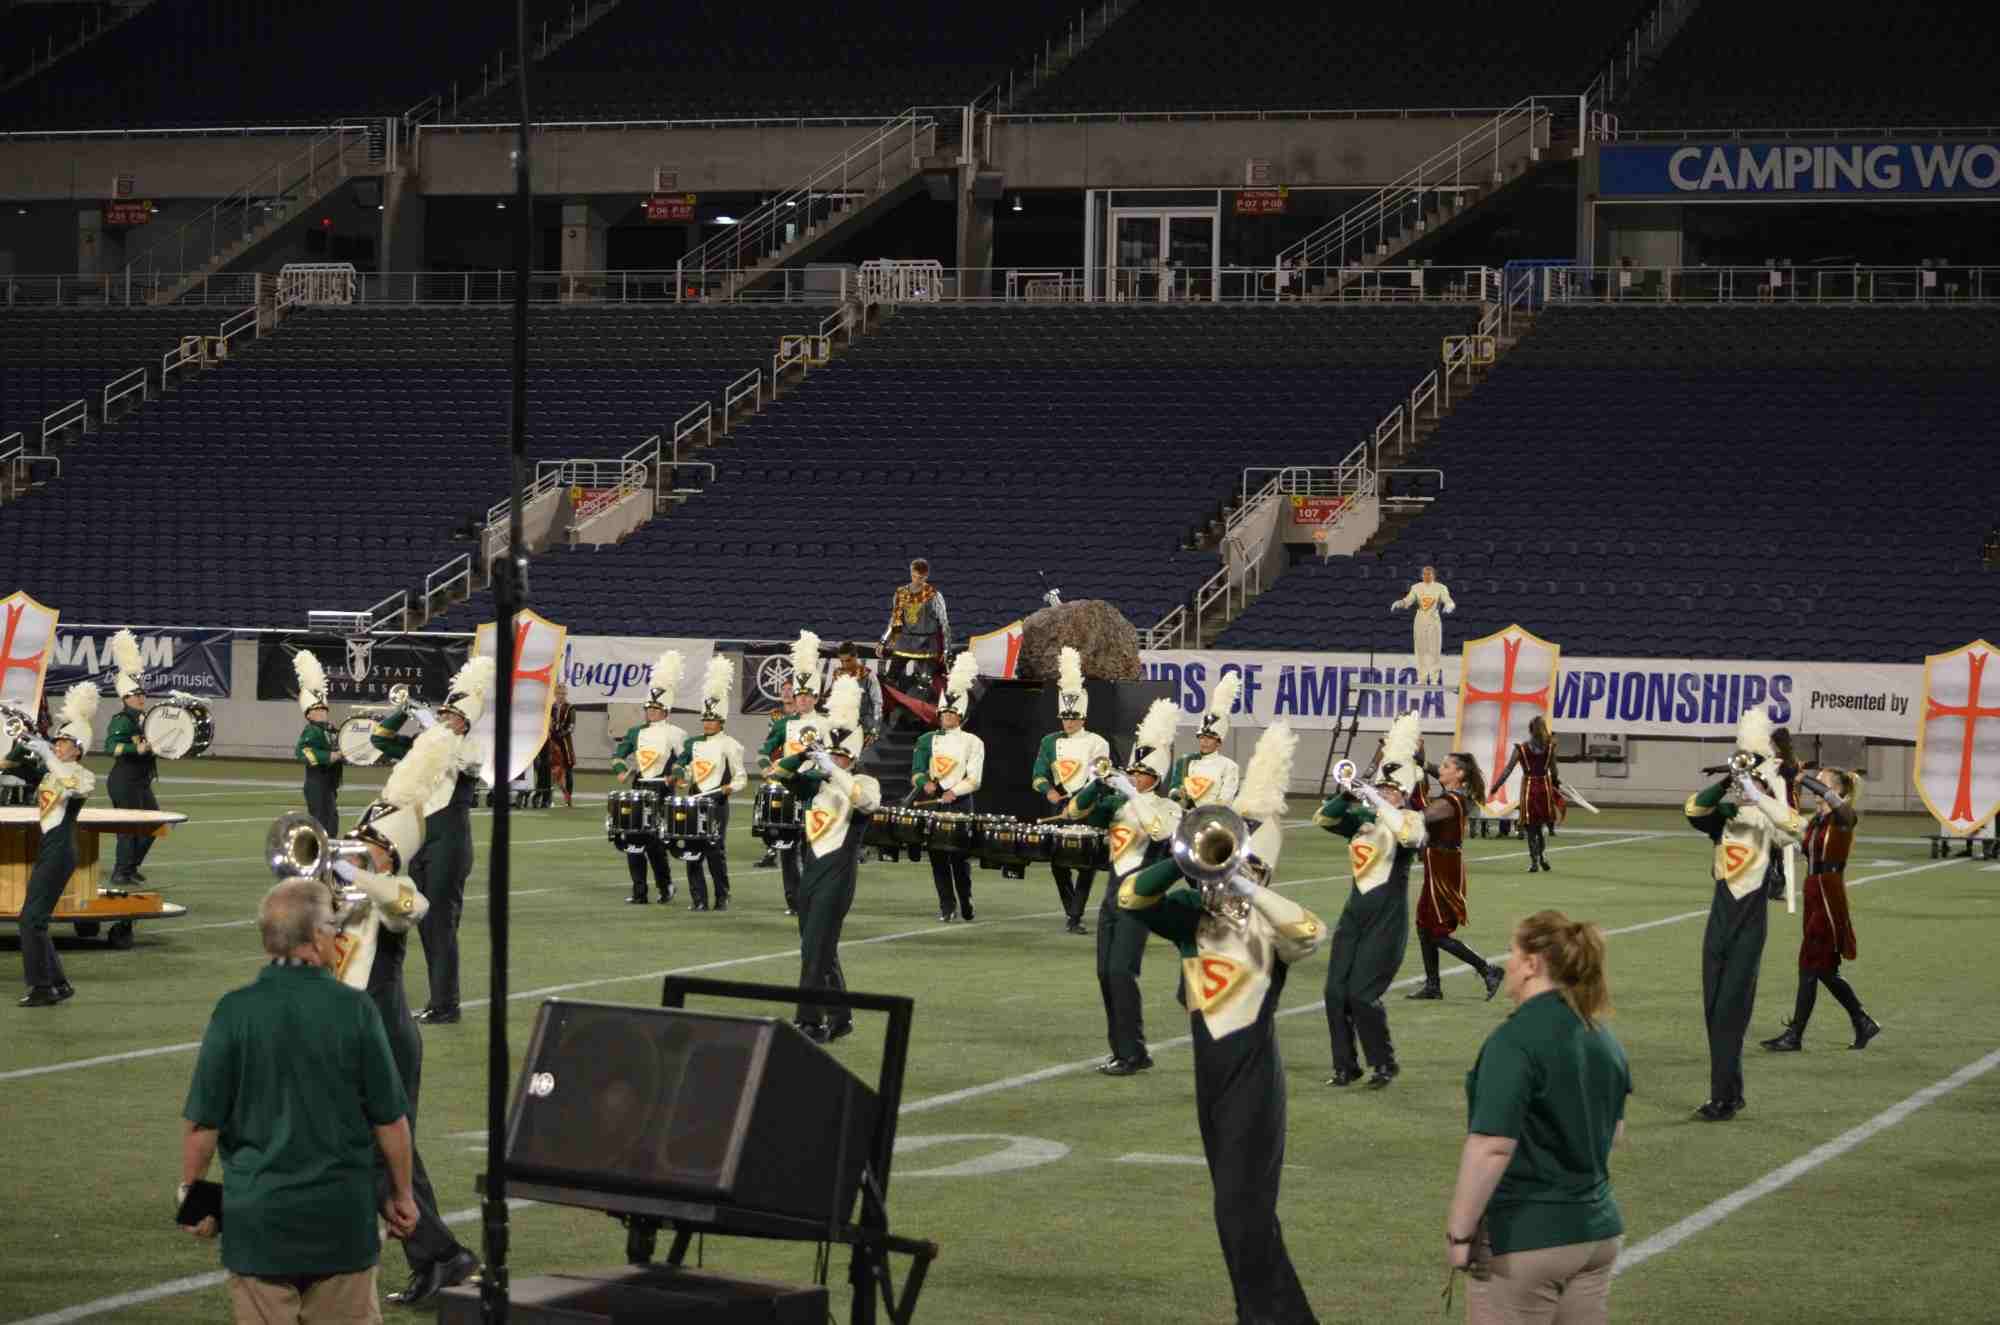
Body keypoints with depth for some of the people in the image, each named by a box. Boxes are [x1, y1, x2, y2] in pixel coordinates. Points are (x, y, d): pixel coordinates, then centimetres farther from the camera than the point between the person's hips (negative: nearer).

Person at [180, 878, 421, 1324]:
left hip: (258, 1212, 0)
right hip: (344, 1214, 0)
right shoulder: (355, 1010, -9)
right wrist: (402, 1194, 11)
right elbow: (390, 1119, -3)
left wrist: (191, 1192, 9)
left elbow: (203, 1123, -6)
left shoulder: (235, 1012, -9)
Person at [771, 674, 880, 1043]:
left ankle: (810, 1022, -10)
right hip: (810, 871, 6)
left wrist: (831, 769, -33)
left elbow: (867, 801, -27)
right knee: (822, 952, 13)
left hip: (837, 876, -6)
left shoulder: (863, 784, -6)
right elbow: (779, 772, 7)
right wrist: (805, 755, -10)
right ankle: (840, 1017, 24)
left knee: (816, 950, -11)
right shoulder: (814, 782, 10)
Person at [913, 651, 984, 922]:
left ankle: (965, 904, 11)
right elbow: (916, 772, 7)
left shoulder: (973, 743, 2)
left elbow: (974, 779, -4)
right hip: (931, 802, 3)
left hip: (959, 803, -3)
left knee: (960, 856, -2)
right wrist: (925, 783, -14)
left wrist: (953, 792, -17)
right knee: (938, 856, -1)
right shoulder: (927, 741, 11)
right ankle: (947, 906, 3)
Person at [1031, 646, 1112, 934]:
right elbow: (1038, 775, 6)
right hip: (1060, 807, 3)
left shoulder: (1096, 743, 0)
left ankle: (1075, 917, -4)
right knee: (1058, 861, 1)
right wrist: (1049, 791, -14)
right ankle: (1071, 910, 17)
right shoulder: (1050, 742, 9)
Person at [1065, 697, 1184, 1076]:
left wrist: (1132, 794, -26)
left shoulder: (1168, 808, -5)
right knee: (1106, 974, 6)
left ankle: (1133, 1054, -11)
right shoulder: (1117, 804, 12)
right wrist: (1099, 785, -10)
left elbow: (1158, 830, -27)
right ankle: (1120, 1049, 15)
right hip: (1114, 892, 7)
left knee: (1121, 972, -15)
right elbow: (1074, 811, 5)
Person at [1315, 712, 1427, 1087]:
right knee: (1336, 993, 0)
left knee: (1362, 994, -11)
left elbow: (1410, 835, -29)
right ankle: (1345, 1066, 12)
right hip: (1355, 912, 6)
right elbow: (1322, 819, 0)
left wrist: (1375, 802, -30)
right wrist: (1348, 796, -17)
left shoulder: (1410, 819, -6)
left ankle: (1385, 1064, 6)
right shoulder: (1363, 819, 9)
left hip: (1387, 919, -6)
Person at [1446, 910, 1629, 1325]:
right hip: (1597, 1230, 8)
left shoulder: (1516, 1039, -18)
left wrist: (1458, 1233, -18)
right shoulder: (1604, 1041, 7)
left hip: (1526, 1238, -7)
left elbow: (1493, 1147, -24)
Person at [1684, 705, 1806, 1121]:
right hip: (1719, 922, 6)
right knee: (1713, 1012, 11)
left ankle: (1723, 1100, -5)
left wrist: (1755, 794, -32)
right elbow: (1694, 810, -7)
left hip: (1748, 929, -6)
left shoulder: (1771, 820, -9)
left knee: (1730, 1012, -8)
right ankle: (1732, 1093, 22)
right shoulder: (1728, 815, 8)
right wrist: (1725, 784, -19)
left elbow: (1795, 827, -30)